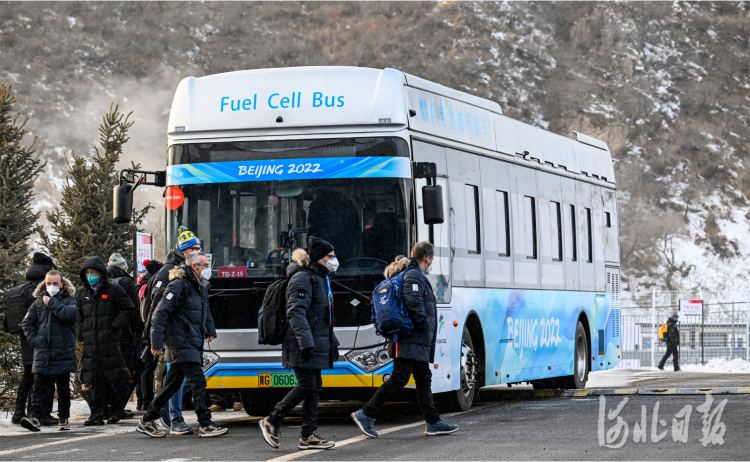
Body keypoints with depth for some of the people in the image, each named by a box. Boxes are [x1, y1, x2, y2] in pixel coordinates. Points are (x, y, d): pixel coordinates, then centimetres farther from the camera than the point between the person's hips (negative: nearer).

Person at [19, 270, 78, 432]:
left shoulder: (69, 300, 3)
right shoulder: (38, 302, 12)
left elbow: (71, 315, -19)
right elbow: (27, 323, 16)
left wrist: (52, 303, -15)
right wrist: (34, 339, 2)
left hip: (63, 352, -2)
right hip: (42, 353, 2)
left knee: (63, 387, 6)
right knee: (40, 386, -7)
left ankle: (64, 419, 16)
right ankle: (35, 417, -15)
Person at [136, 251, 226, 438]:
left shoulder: (201, 287, 16)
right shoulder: (179, 286, -13)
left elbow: (206, 311, 36)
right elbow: (160, 313, -15)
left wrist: (210, 330, 25)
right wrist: (157, 342, -17)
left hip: (194, 343, 9)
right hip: (181, 343, -9)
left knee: (173, 384, 11)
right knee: (198, 381, -12)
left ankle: (147, 422, 17)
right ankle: (205, 425, -9)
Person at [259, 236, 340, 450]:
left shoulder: (321, 279, 19)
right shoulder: (303, 278, -13)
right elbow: (295, 312, -22)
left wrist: (332, 342, 24)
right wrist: (305, 342, -29)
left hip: (317, 345, 10)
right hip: (303, 346, -10)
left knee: (315, 387, 7)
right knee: (307, 385, -11)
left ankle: (308, 436, 8)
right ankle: (271, 422, 0)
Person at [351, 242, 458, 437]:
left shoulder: (413, 274, 21)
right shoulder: (414, 275, -10)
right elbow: (413, 303, -24)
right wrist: (424, 326, -15)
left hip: (418, 342, 11)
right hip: (411, 340, -11)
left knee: (424, 379, 11)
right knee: (398, 379, -11)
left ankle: (433, 422, 12)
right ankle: (366, 414, -9)